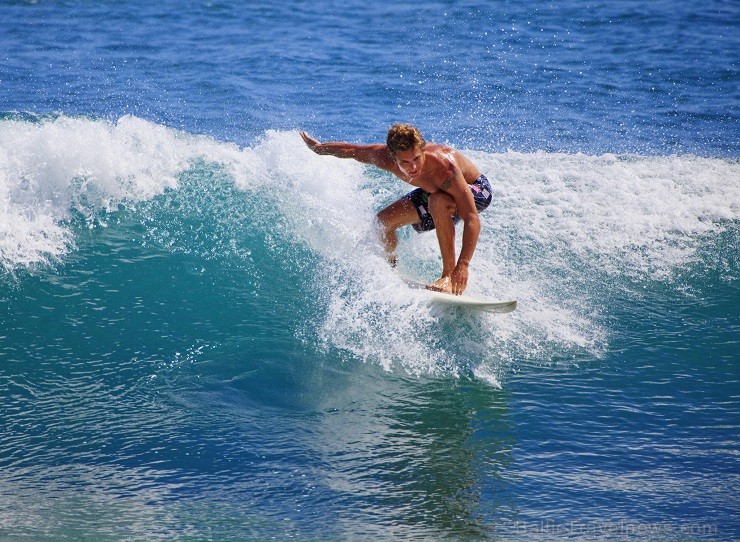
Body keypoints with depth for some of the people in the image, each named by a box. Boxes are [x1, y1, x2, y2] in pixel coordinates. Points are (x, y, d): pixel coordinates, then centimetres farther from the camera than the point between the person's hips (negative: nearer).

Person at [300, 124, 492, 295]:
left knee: (439, 201, -38)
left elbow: (472, 219, -45)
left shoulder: (444, 167, -43)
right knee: (383, 222, 2)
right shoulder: (384, 157, -28)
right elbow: (351, 150, -5)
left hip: (474, 188, -6)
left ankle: (450, 275, -31)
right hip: (433, 191, 6)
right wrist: (318, 147, 11)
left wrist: (463, 265, -55)